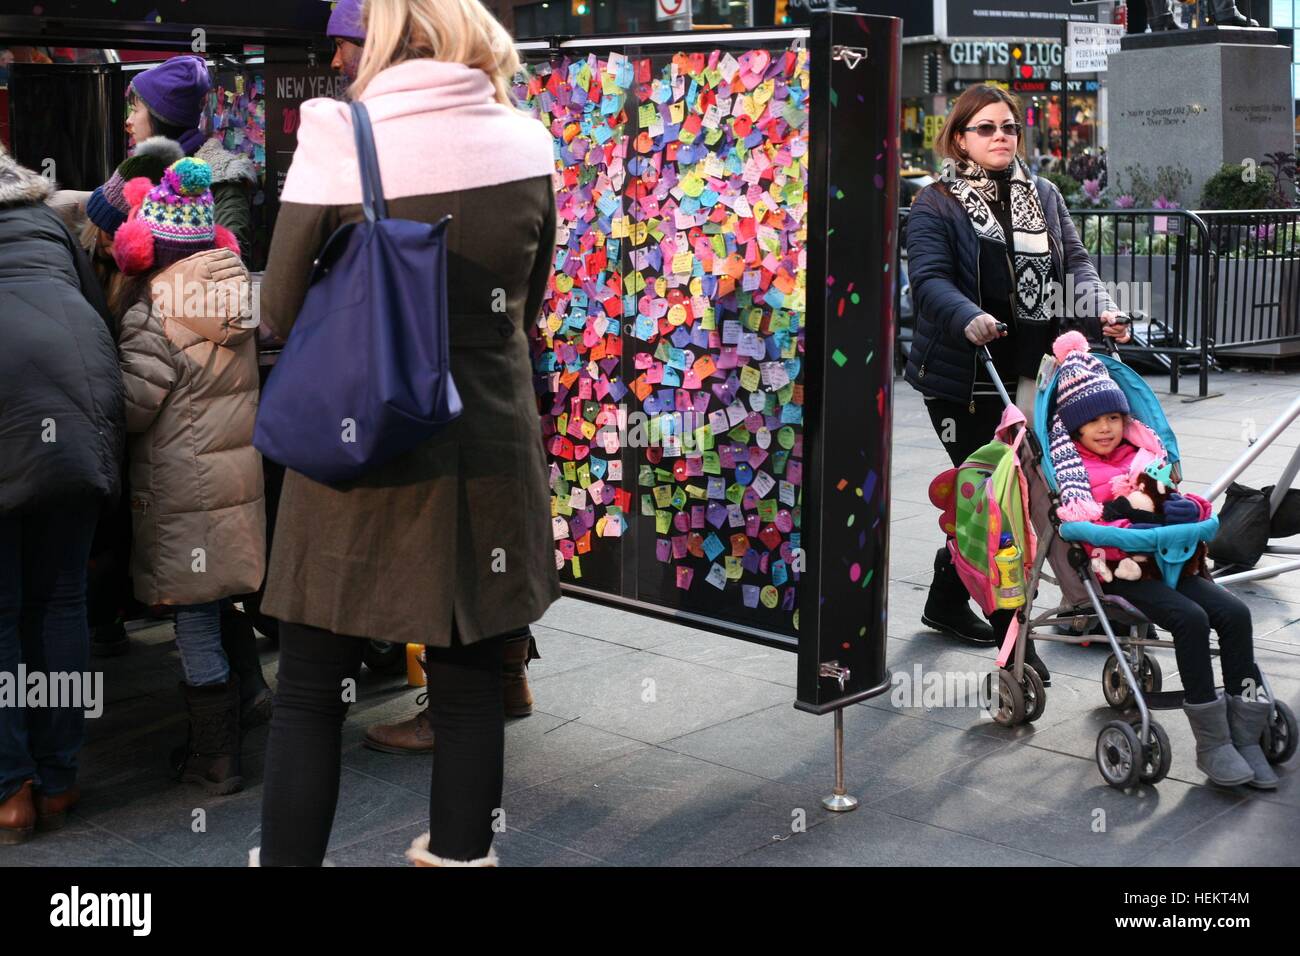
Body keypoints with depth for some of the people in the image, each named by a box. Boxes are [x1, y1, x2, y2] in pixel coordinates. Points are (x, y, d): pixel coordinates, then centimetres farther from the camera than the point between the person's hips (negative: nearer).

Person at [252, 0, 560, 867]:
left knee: (311, 690, 10)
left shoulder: (336, 138, -11)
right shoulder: (527, 143, -1)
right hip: (490, 450, 3)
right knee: (471, 681, 15)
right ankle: (461, 849, 29)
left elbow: (280, 313, -4)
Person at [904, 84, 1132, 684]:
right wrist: (967, 318, -36)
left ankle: (946, 600, 32)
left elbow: (1073, 263, 9)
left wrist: (1100, 310, -11)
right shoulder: (936, 204, -4)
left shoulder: (1043, 196, 14)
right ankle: (1013, 635, 4)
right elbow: (928, 278, -16)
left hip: (1027, 372, 6)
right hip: (962, 375, -6)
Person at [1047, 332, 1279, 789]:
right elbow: (1079, 521, -11)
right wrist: (1126, 522, -23)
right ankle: (1211, 744, -20)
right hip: (1116, 569, -6)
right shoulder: (1073, 466, 3)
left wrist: (1189, 507, 2)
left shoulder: (1139, 455, 20)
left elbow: (1169, 497, 24)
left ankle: (1244, 735, -11)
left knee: (1234, 613, -16)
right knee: (1190, 618, -28)